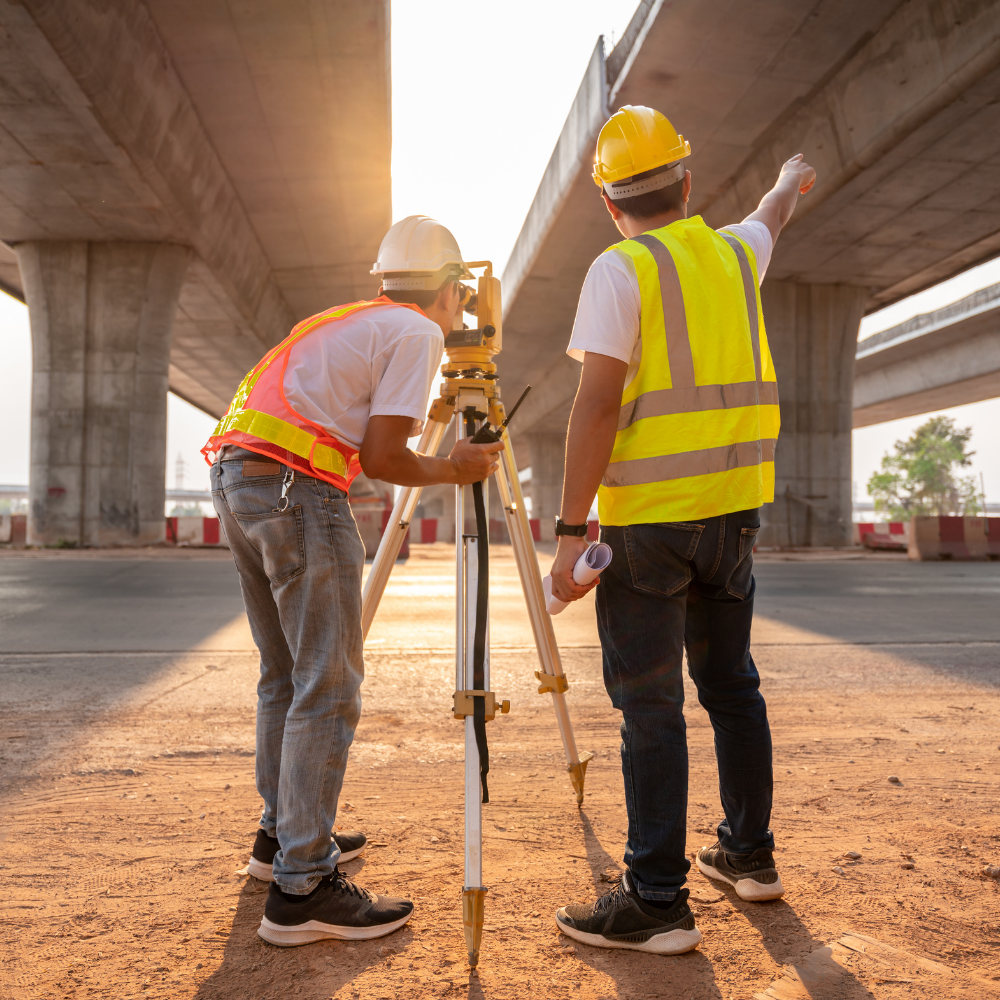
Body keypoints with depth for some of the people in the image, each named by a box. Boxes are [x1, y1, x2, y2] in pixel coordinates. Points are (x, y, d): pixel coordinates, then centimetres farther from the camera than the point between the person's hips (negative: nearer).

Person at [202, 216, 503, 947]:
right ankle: (302, 888, -4)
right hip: (295, 488, -9)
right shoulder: (417, 333, -1)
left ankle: (283, 834, 30)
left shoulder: (349, 322, 25)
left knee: (285, 675, 18)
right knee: (327, 688, -6)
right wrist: (454, 469, 6)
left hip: (234, 475, 10)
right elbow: (382, 459, -10)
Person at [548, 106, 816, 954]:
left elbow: (598, 406, -16)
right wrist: (792, 179, 59)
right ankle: (749, 854, 30)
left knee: (651, 704, -3)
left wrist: (571, 530, -14)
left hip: (650, 516, -6)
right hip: (734, 504, 7)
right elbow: (773, 215, 36)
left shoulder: (621, 271, -8)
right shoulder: (734, 253, 11)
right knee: (731, 683, 17)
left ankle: (657, 902, 3)